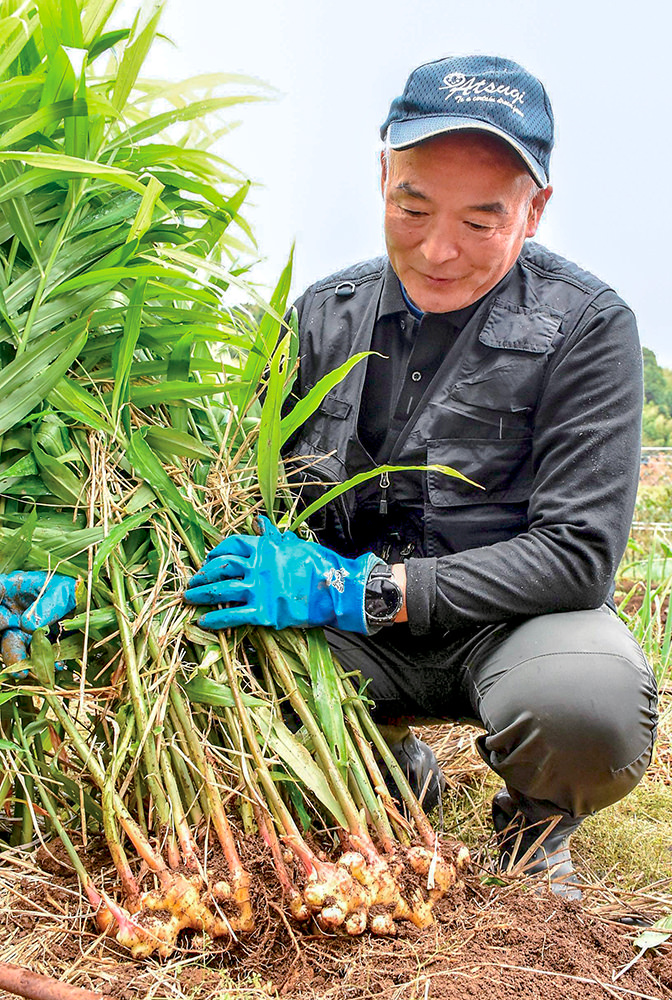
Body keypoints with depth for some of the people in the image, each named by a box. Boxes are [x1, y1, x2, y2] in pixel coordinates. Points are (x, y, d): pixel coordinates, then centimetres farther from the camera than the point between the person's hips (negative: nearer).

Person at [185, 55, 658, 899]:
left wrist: (365, 589, -27)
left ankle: (537, 818, 4)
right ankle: (393, 765, 10)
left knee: (591, 701, -37)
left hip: (511, 621, -3)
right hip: (363, 637, 4)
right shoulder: (324, 316, 2)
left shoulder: (586, 327, -12)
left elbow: (578, 553, -18)